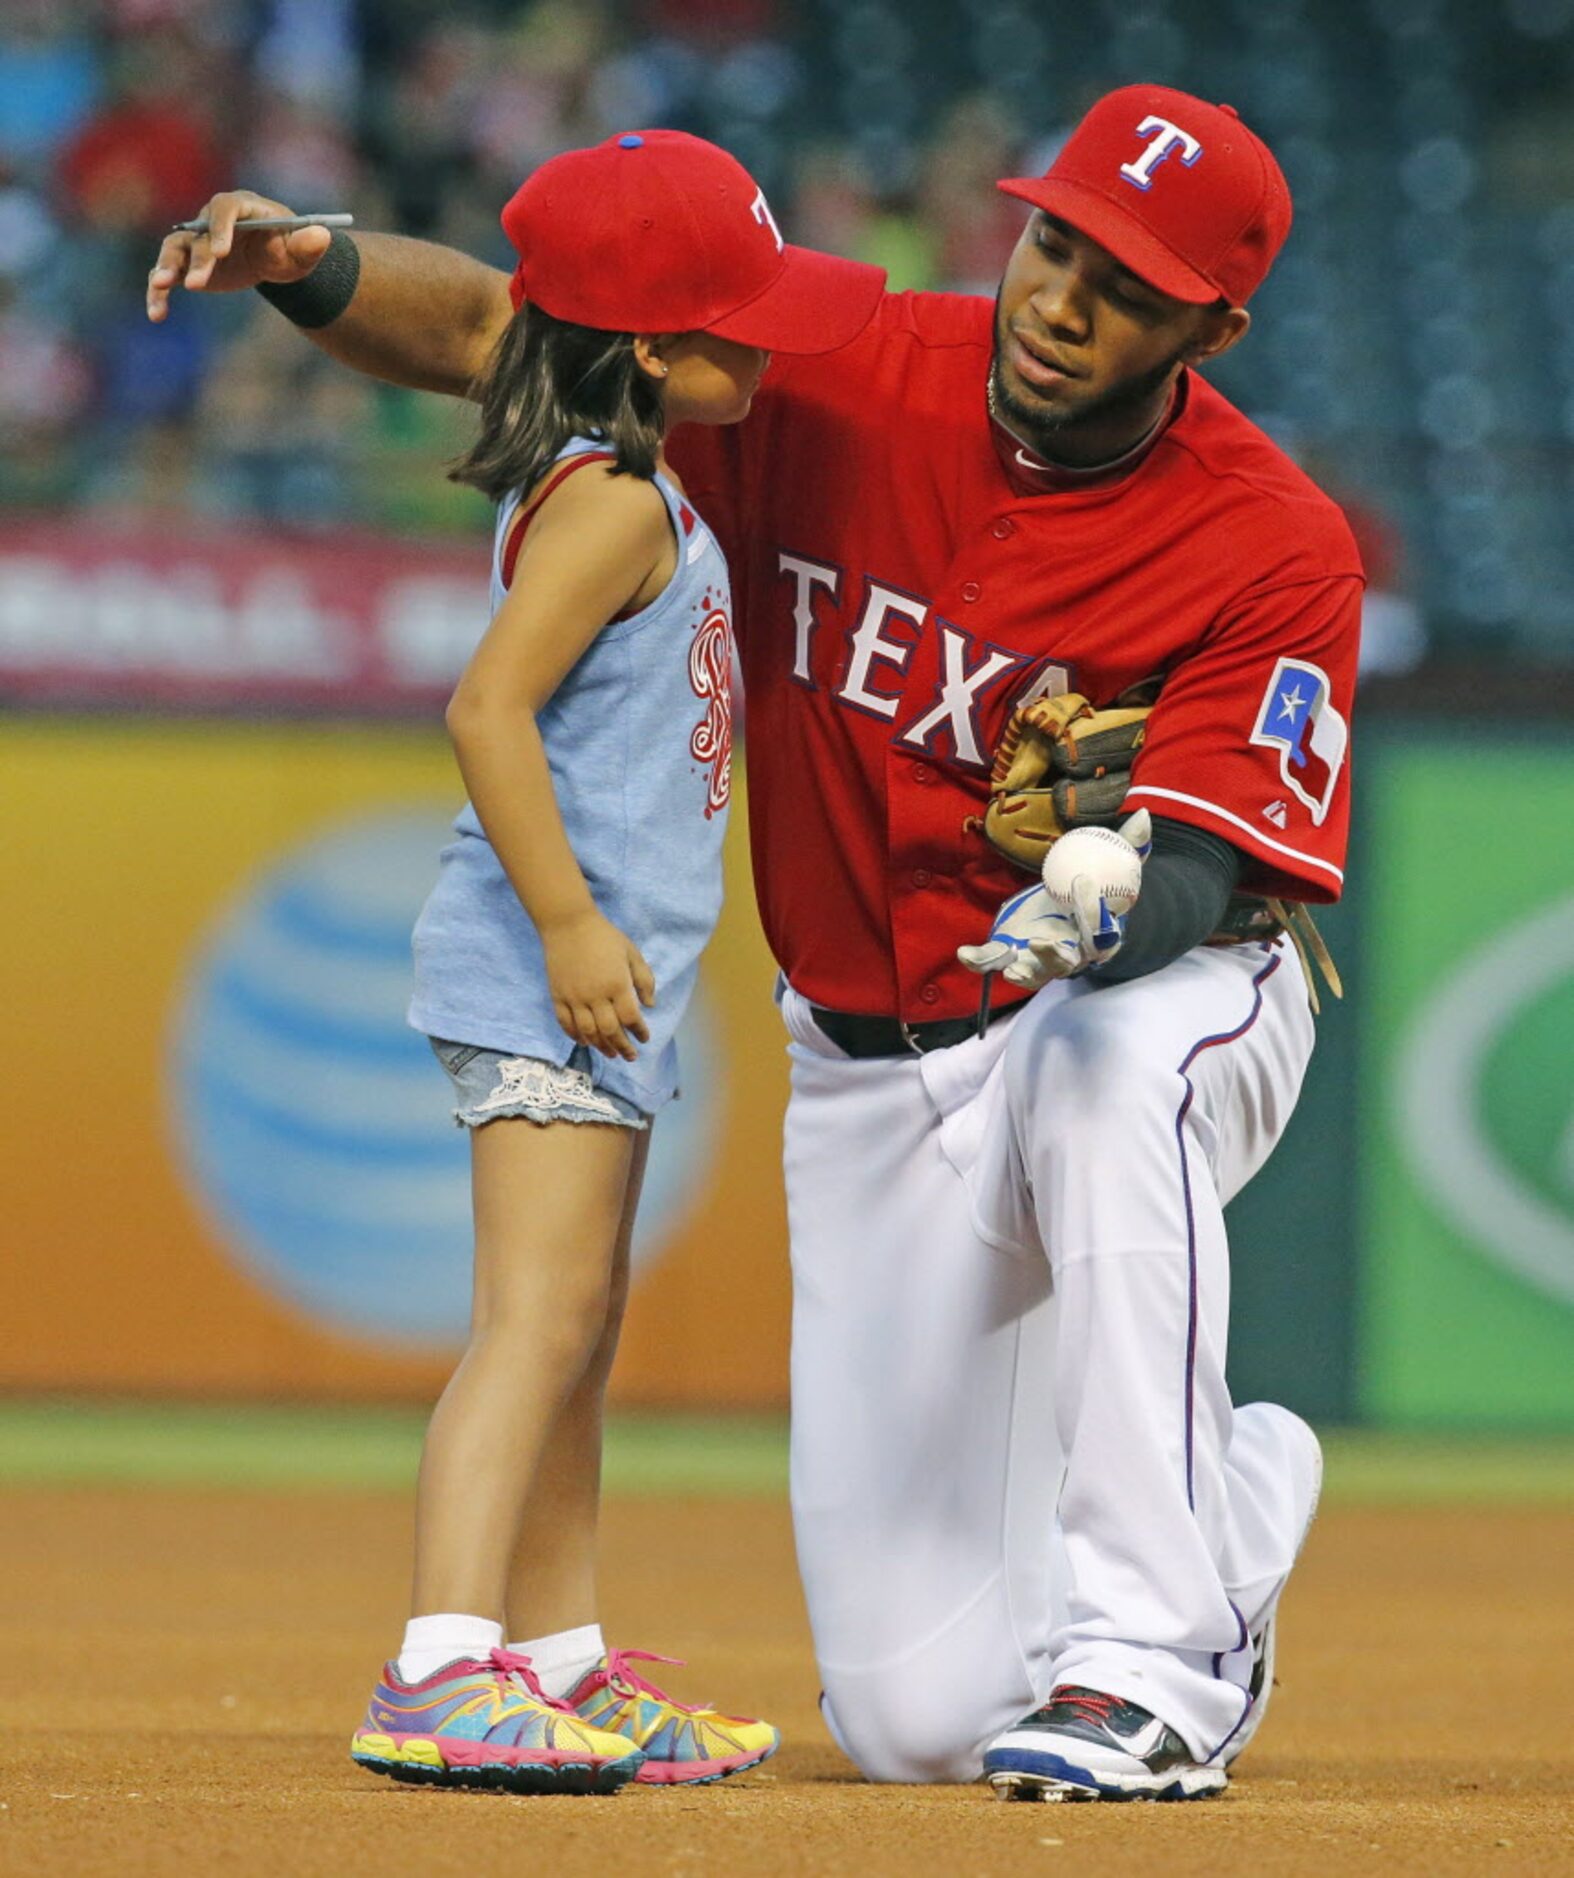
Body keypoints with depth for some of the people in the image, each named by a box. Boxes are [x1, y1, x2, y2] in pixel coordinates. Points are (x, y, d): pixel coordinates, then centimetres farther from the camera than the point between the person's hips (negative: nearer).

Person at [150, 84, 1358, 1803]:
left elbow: (1202, 880, -25)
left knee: (1103, 1075, -44)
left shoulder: (1276, 550, -18)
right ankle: (1235, 1495, 32)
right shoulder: (839, 376, -11)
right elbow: (491, 329, -10)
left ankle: (1148, 1662, -34)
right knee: (916, 1717, -2)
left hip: (1170, 1007, -3)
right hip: (870, 1080, 3)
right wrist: (307, 265, -30)